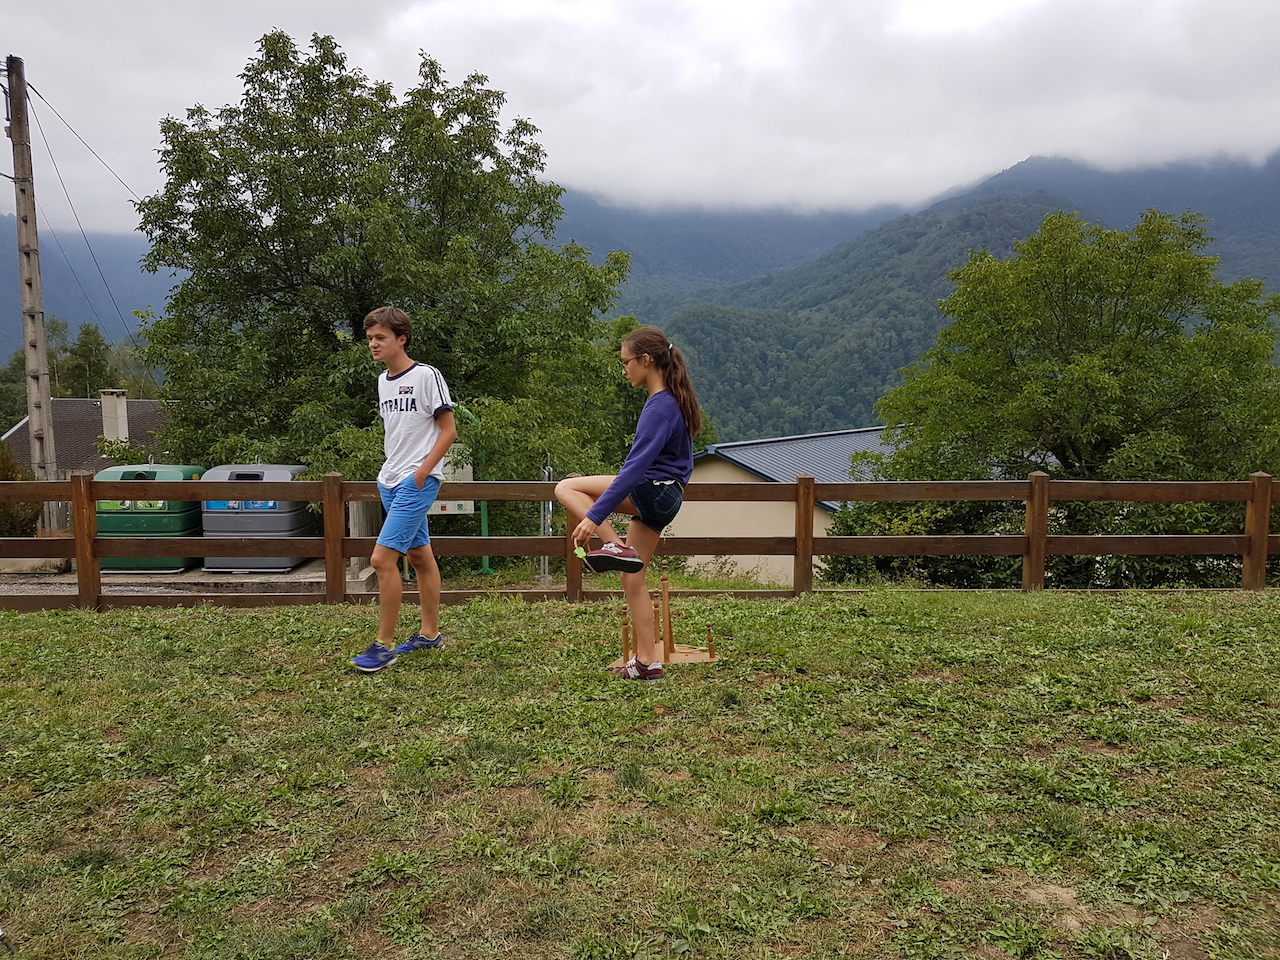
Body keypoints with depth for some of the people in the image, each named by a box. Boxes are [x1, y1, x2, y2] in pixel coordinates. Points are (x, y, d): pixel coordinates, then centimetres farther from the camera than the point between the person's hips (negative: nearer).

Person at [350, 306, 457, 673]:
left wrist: (422, 472, -15)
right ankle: (430, 633, 25)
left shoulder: (426, 375, -10)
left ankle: (384, 645, -3)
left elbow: (448, 430, -11)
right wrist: (390, 468, 14)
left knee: (382, 559, -14)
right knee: (420, 556, 15)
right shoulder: (383, 381, 13)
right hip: (391, 481, 8)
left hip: (418, 481, -8)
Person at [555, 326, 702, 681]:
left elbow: (635, 468, -26)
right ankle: (646, 662, 16)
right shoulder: (673, 401, 11)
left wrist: (595, 516, -27)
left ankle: (617, 546, -16)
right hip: (664, 500, 10)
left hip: (651, 492, -10)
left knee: (567, 488, -8)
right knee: (632, 579, 12)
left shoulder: (659, 408, -18)